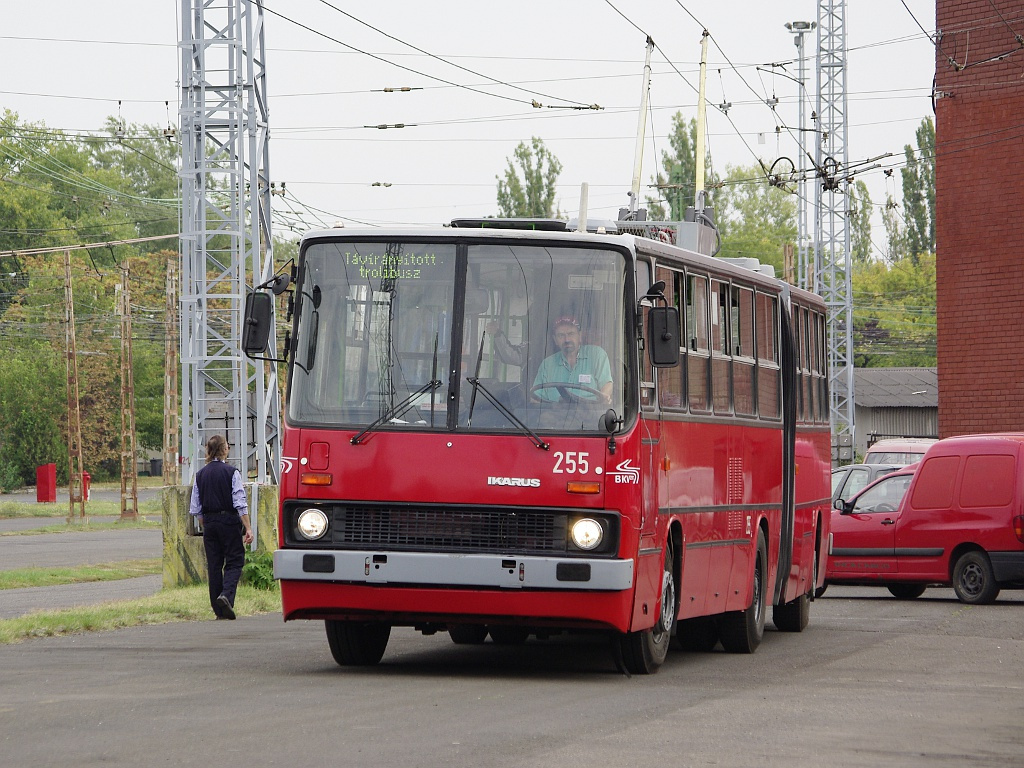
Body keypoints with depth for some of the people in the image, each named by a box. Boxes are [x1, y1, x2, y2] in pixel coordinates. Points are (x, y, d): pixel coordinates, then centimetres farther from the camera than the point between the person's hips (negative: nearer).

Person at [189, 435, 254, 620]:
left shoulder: (201, 474, 5)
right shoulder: (231, 473, -8)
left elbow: (196, 507, 8)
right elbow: (240, 503, -12)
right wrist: (248, 528, -11)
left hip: (209, 522, 4)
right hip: (229, 521, -4)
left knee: (214, 564, 8)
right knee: (234, 561, 3)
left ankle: (219, 610, 9)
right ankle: (226, 595, -21)